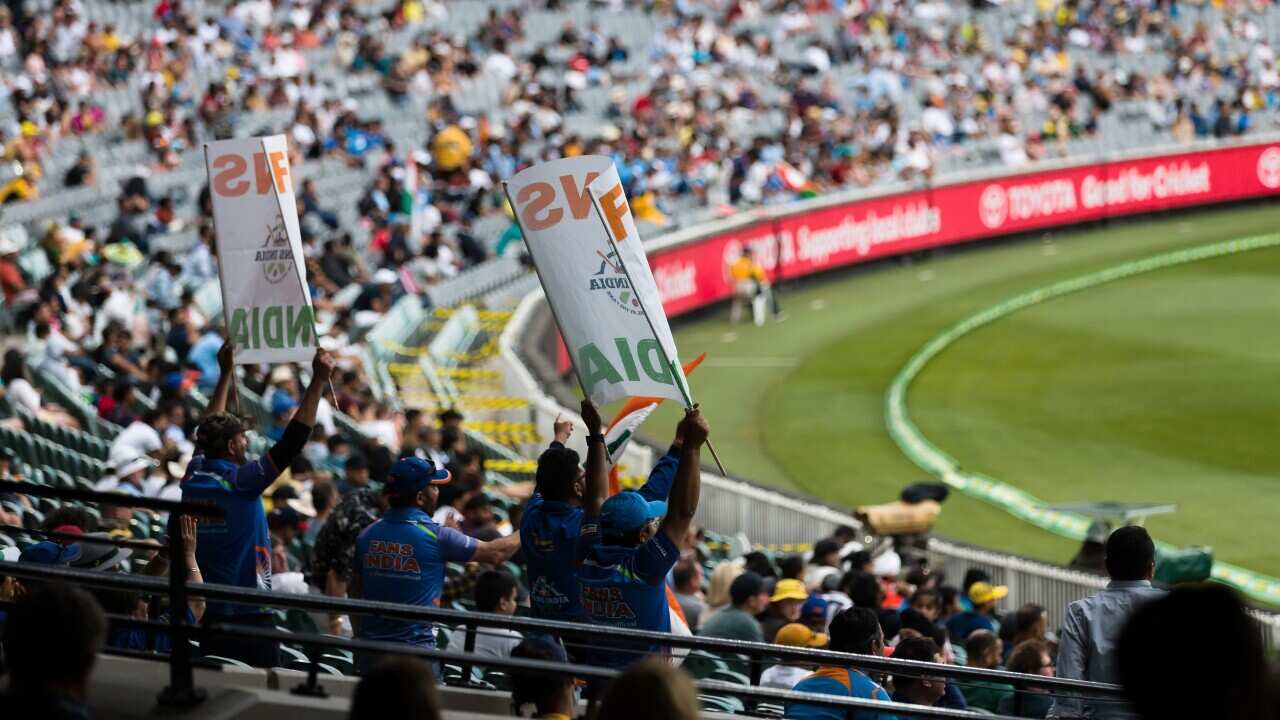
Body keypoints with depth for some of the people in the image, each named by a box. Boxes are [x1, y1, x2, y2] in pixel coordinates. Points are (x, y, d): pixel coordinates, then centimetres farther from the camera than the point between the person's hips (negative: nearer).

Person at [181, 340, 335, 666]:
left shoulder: (194, 477, 4)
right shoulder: (240, 482, -13)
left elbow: (208, 431, 22)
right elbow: (293, 440, -14)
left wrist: (225, 374, 30)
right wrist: (318, 381, -10)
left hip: (208, 616, 7)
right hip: (250, 615, -7)